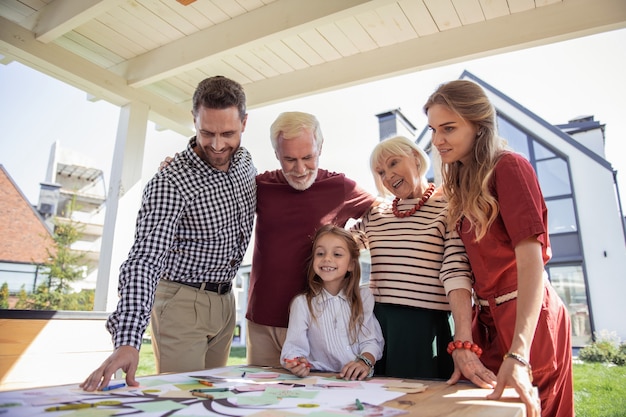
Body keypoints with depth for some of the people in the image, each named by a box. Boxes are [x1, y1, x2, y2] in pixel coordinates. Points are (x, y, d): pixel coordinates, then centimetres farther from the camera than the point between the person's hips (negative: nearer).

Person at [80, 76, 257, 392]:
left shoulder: (245, 161, -1)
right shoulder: (170, 183, -23)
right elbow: (144, 261, -31)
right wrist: (128, 341, -41)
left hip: (224, 301, 6)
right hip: (182, 302, -6)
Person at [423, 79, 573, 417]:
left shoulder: (509, 167, -14)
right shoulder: (462, 183, 9)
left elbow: (531, 257, -24)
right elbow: (464, 267, 7)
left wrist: (518, 354, -31)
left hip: (525, 319, -7)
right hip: (487, 320, 7)